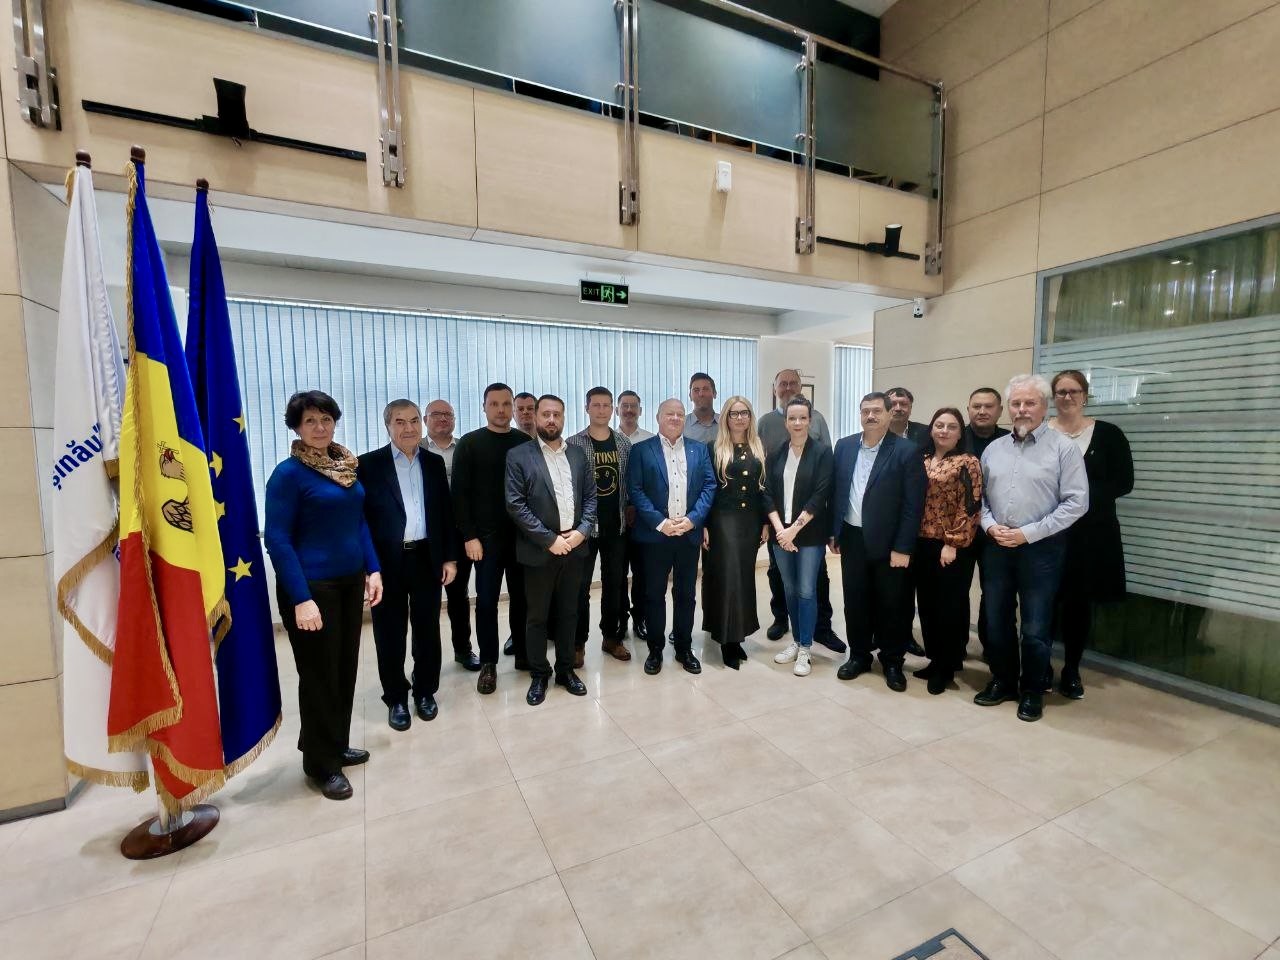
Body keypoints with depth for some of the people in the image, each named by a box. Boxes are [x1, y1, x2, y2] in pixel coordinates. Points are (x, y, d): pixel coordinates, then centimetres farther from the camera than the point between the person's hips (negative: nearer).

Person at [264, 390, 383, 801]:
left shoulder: (346, 465, 6)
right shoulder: (288, 473, -12)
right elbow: (277, 540, -15)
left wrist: (372, 569, 4)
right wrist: (301, 599, -19)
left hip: (350, 581, 6)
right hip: (312, 586, -6)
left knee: (345, 668, 15)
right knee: (319, 674, 7)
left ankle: (337, 745, 35)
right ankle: (321, 762, 26)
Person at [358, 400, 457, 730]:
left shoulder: (434, 463, 8)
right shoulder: (369, 464, -3)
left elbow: (446, 513, 8)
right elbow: (360, 516, -5)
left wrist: (450, 557, 5)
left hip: (427, 559, 3)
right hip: (387, 562, -2)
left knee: (427, 629, 13)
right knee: (390, 634, 10)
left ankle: (425, 692, 31)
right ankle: (396, 698, 28)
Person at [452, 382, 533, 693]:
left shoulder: (526, 443, 6)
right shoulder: (469, 444, -1)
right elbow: (460, 493, -4)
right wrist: (469, 536, -10)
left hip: (523, 534, 2)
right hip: (486, 536, -2)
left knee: (521, 596, 10)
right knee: (487, 600, 5)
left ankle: (523, 653, 25)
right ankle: (488, 663, 18)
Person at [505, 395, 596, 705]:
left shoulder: (578, 454, 8)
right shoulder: (518, 456, -6)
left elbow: (591, 496, 8)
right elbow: (515, 505, -12)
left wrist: (582, 530, -8)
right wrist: (549, 539, -15)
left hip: (574, 547, 4)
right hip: (540, 550, -3)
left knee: (568, 612, 15)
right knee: (537, 616, 10)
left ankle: (566, 669, 31)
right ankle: (539, 675, 26)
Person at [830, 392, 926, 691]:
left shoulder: (907, 451, -8)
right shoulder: (844, 446, 5)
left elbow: (913, 504, -10)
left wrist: (903, 548, -13)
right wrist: (833, 532, 6)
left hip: (887, 542, -3)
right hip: (852, 539, 4)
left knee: (891, 605, 9)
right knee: (855, 601, 12)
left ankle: (892, 662, 28)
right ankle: (859, 655, 30)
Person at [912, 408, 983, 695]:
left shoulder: (968, 463, -6)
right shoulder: (922, 460, 9)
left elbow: (970, 507, -11)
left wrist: (953, 544, -15)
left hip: (952, 548, -5)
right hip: (922, 544, 6)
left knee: (950, 606, 5)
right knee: (927, 603, 12)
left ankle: (946, 668, 19)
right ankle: (935, 660, 27)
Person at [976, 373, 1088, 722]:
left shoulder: (1063, 447, -5)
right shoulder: (994, 448, 8)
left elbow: (1076, 502, -10)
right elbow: (980, 495, 11)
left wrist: (1028, 533, -16)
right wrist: (989, 525, -7)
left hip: (1041, 549, -4)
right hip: (997, 547, 4)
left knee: (1035, 627, 6)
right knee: (996, 621, 13)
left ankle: (1033, 690, 26)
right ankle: (1003, 681, 30)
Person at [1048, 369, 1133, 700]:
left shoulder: (1108, 434, 2)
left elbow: (1124, 483, 0)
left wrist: (1083, 493, -13)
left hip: (1091, 533, 1)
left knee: (1080, 601, 8)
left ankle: (1071, 670, 24)